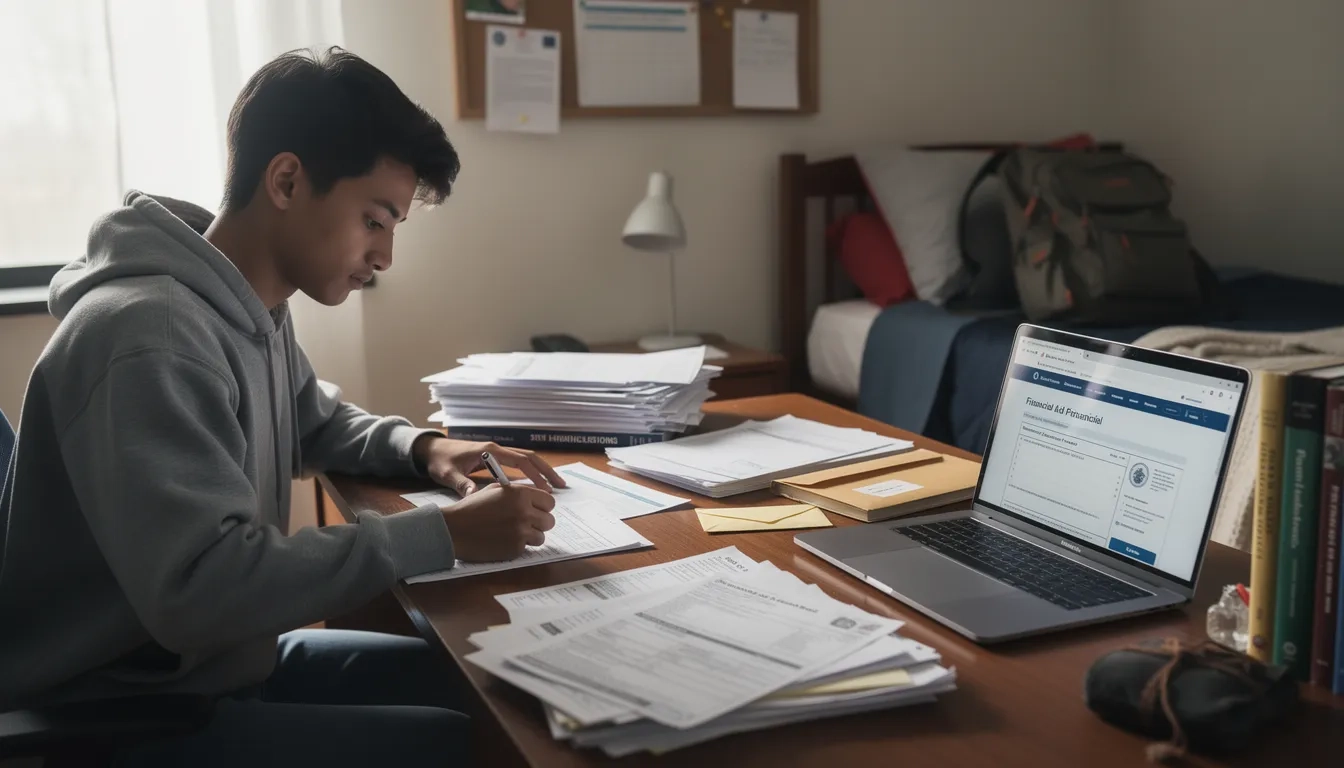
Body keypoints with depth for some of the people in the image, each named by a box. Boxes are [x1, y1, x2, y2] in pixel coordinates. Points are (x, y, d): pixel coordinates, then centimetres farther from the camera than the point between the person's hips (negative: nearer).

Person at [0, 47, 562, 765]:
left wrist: (421, 446, 2)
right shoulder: (147, 335, -27)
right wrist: (444, 535, -31)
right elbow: (200, 588, -35)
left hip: (230, 662, 9)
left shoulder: (254, 309, 4)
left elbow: (317, 424, 23)